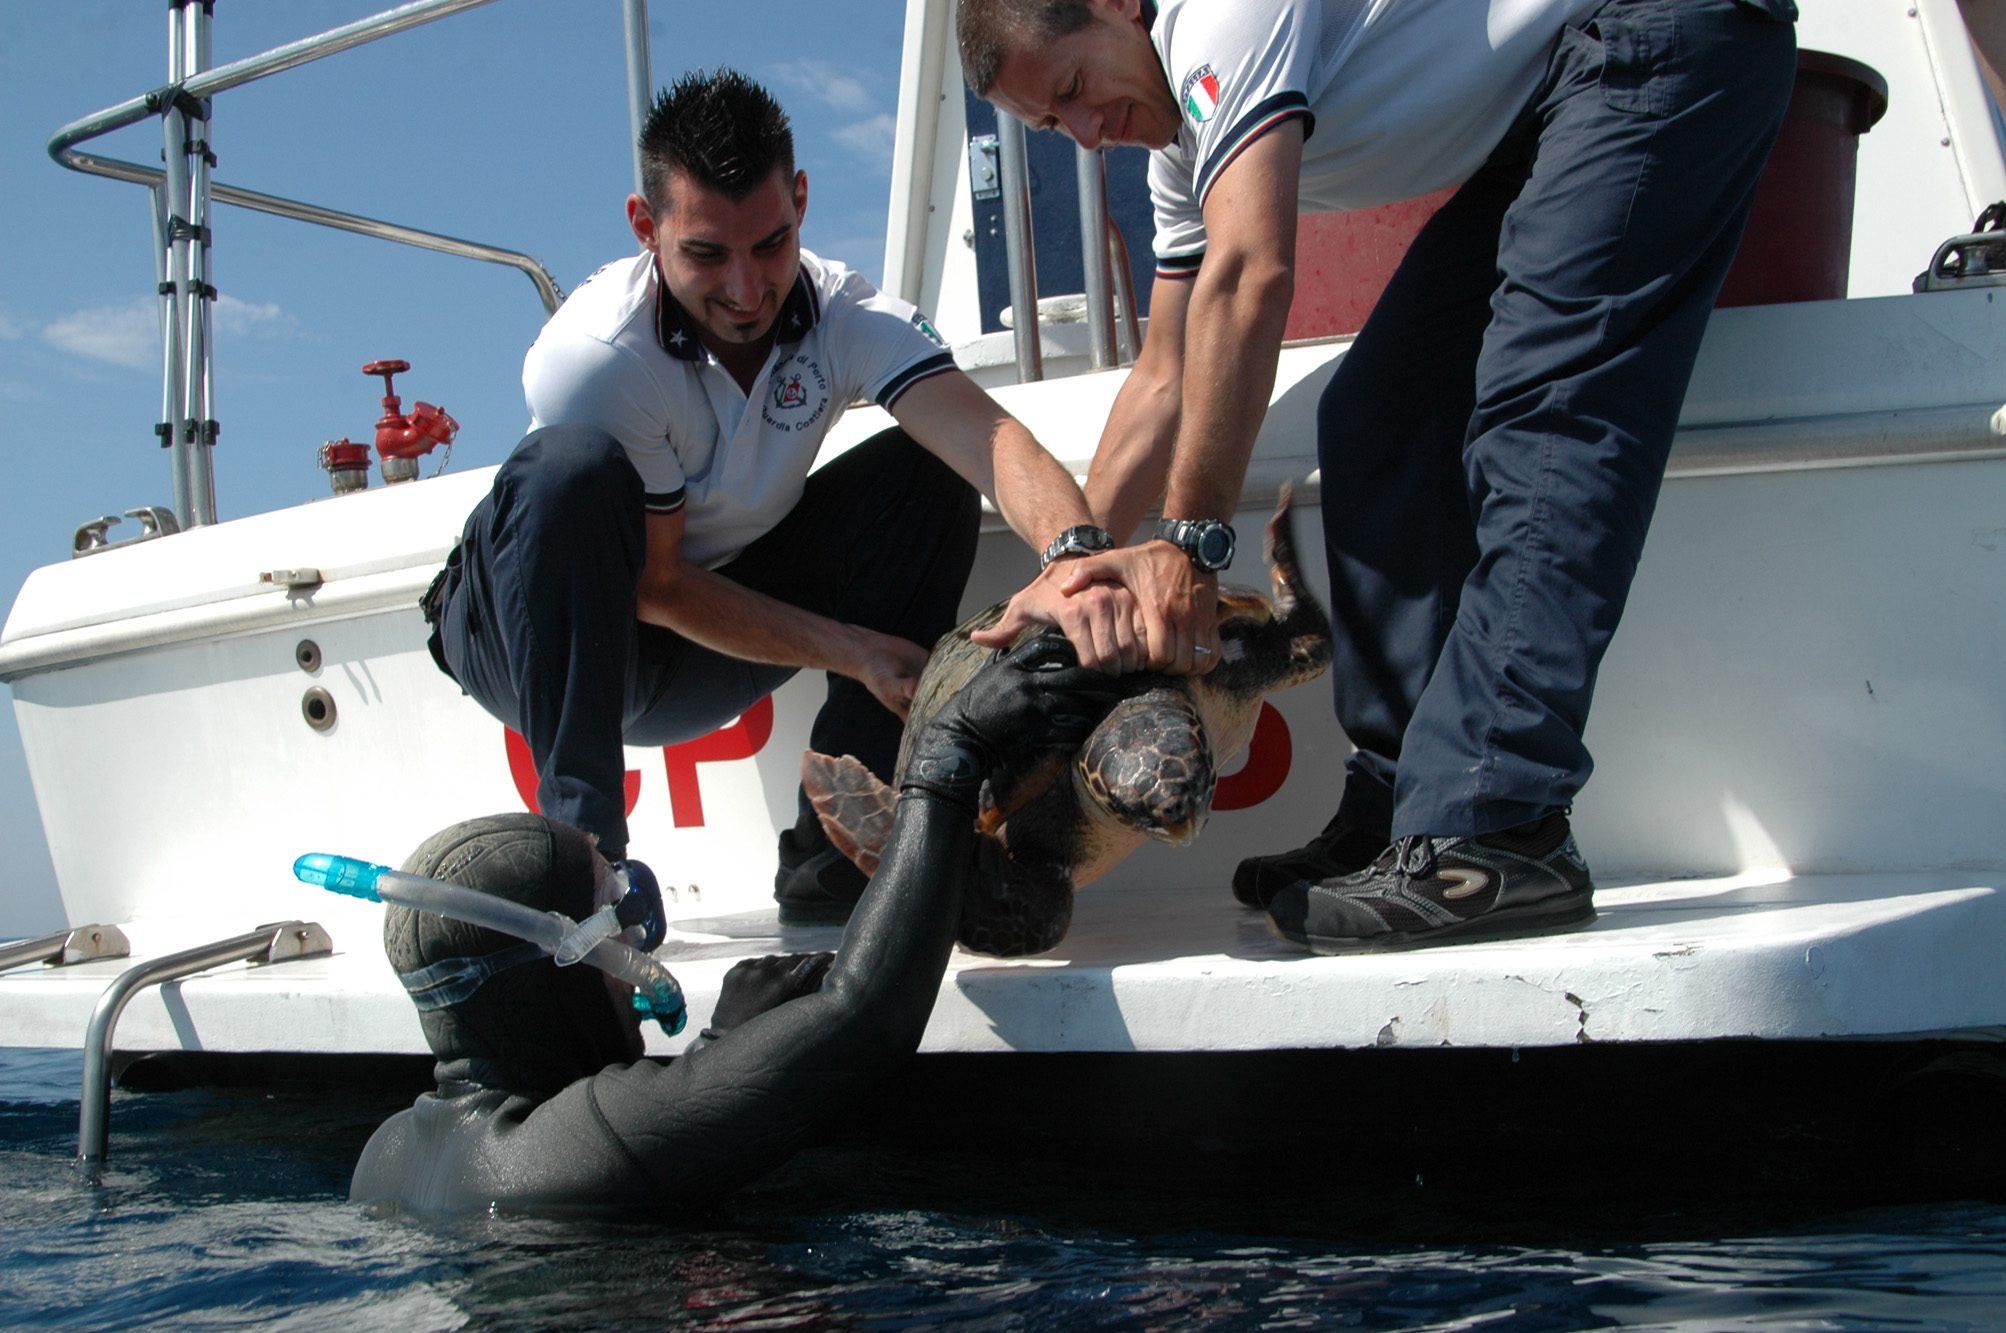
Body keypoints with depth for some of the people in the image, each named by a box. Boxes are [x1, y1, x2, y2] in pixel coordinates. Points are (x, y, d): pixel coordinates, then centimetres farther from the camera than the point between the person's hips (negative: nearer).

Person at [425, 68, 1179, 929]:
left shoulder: (846, 317, -15)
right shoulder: (590, 358, -27)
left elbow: (989, 436, -32)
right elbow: (652, 585, -21)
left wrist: (1076, 554, -54)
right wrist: (854, 651, -27)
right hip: (536, 645, -4)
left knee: (924, 474, -14)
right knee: (574, 472, -35)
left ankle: (832, 858, -15)